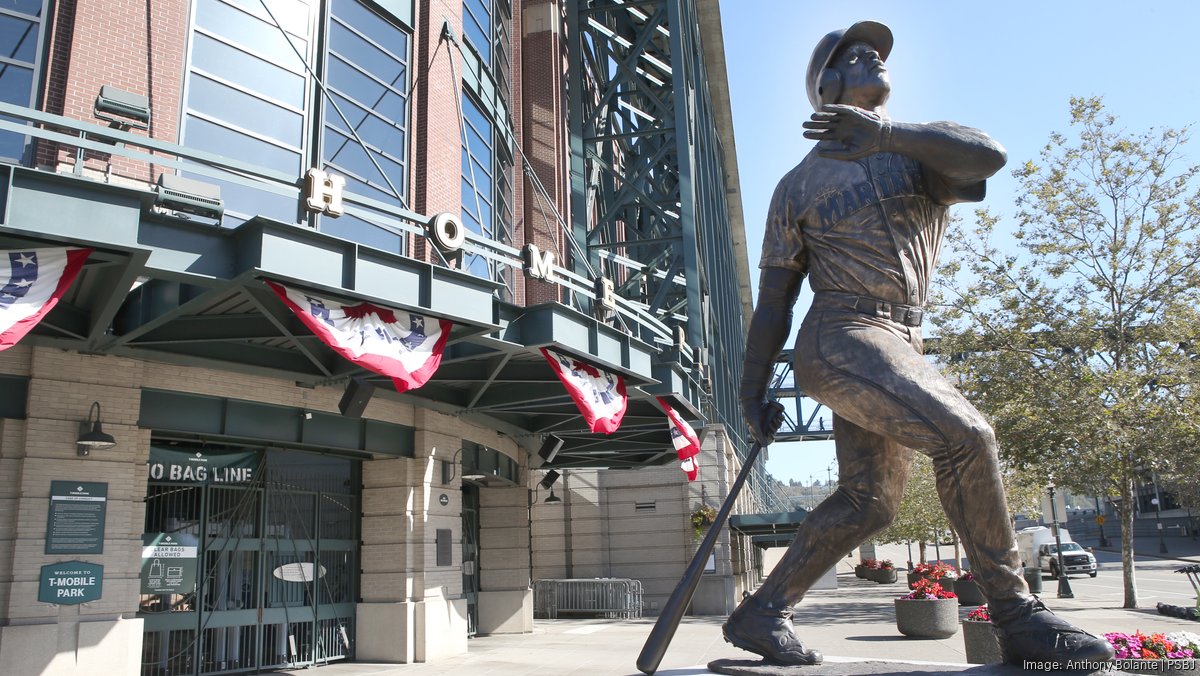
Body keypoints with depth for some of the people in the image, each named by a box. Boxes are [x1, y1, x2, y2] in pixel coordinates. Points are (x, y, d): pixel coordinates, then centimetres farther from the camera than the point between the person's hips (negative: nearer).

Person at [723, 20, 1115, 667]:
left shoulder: (921, 150, 15)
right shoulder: (797, 187, 9)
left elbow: (988, 155, -12)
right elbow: (772, 300, 8)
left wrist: (884, 134, -26)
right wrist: (752, 393, 4)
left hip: (901, 346, 5)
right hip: (839, 339, -5)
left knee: (868, 501, -1)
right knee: (964, 435, -21)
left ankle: (759, 615, 9)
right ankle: (1018, 618, -11)